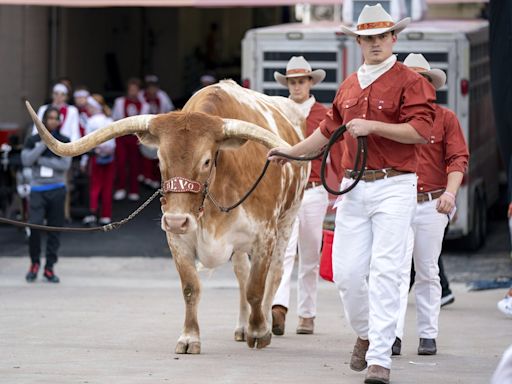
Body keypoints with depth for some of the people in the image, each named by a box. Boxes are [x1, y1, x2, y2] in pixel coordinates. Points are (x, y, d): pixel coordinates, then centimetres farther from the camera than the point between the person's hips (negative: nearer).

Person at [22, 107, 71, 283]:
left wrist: (41, 160, -9)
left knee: (55, 229, 1)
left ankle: (49, 267, 9)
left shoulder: (64, 141, 5)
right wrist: (44, 144, -12)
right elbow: (26, 160, -9)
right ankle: (34, 263, 6)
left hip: (57, 189, 1)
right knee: (35, 226, -14)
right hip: (38, 189, -1)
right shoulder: (33, 141, 5)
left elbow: (65, 165, -7)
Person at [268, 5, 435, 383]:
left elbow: (420, 130, -14)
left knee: (384, 272, -11)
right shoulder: (349, 86, 17)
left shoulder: (410, 82, -3)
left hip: (394, 186, -6)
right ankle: (366, 334, 28)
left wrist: (372, 126, -17)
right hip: (354, 186, 6)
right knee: (346, 271, 2)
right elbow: (329, 129, 31)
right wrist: (292, 151, 33)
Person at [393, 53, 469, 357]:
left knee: (427, 272, 7)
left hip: (432, 205, 0)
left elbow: (458, 159, -1)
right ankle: (394, 335, -16)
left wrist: (450, 191, -16)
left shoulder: (446, 118, 4)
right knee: (397, 269, -10)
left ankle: (428, 335, 13)